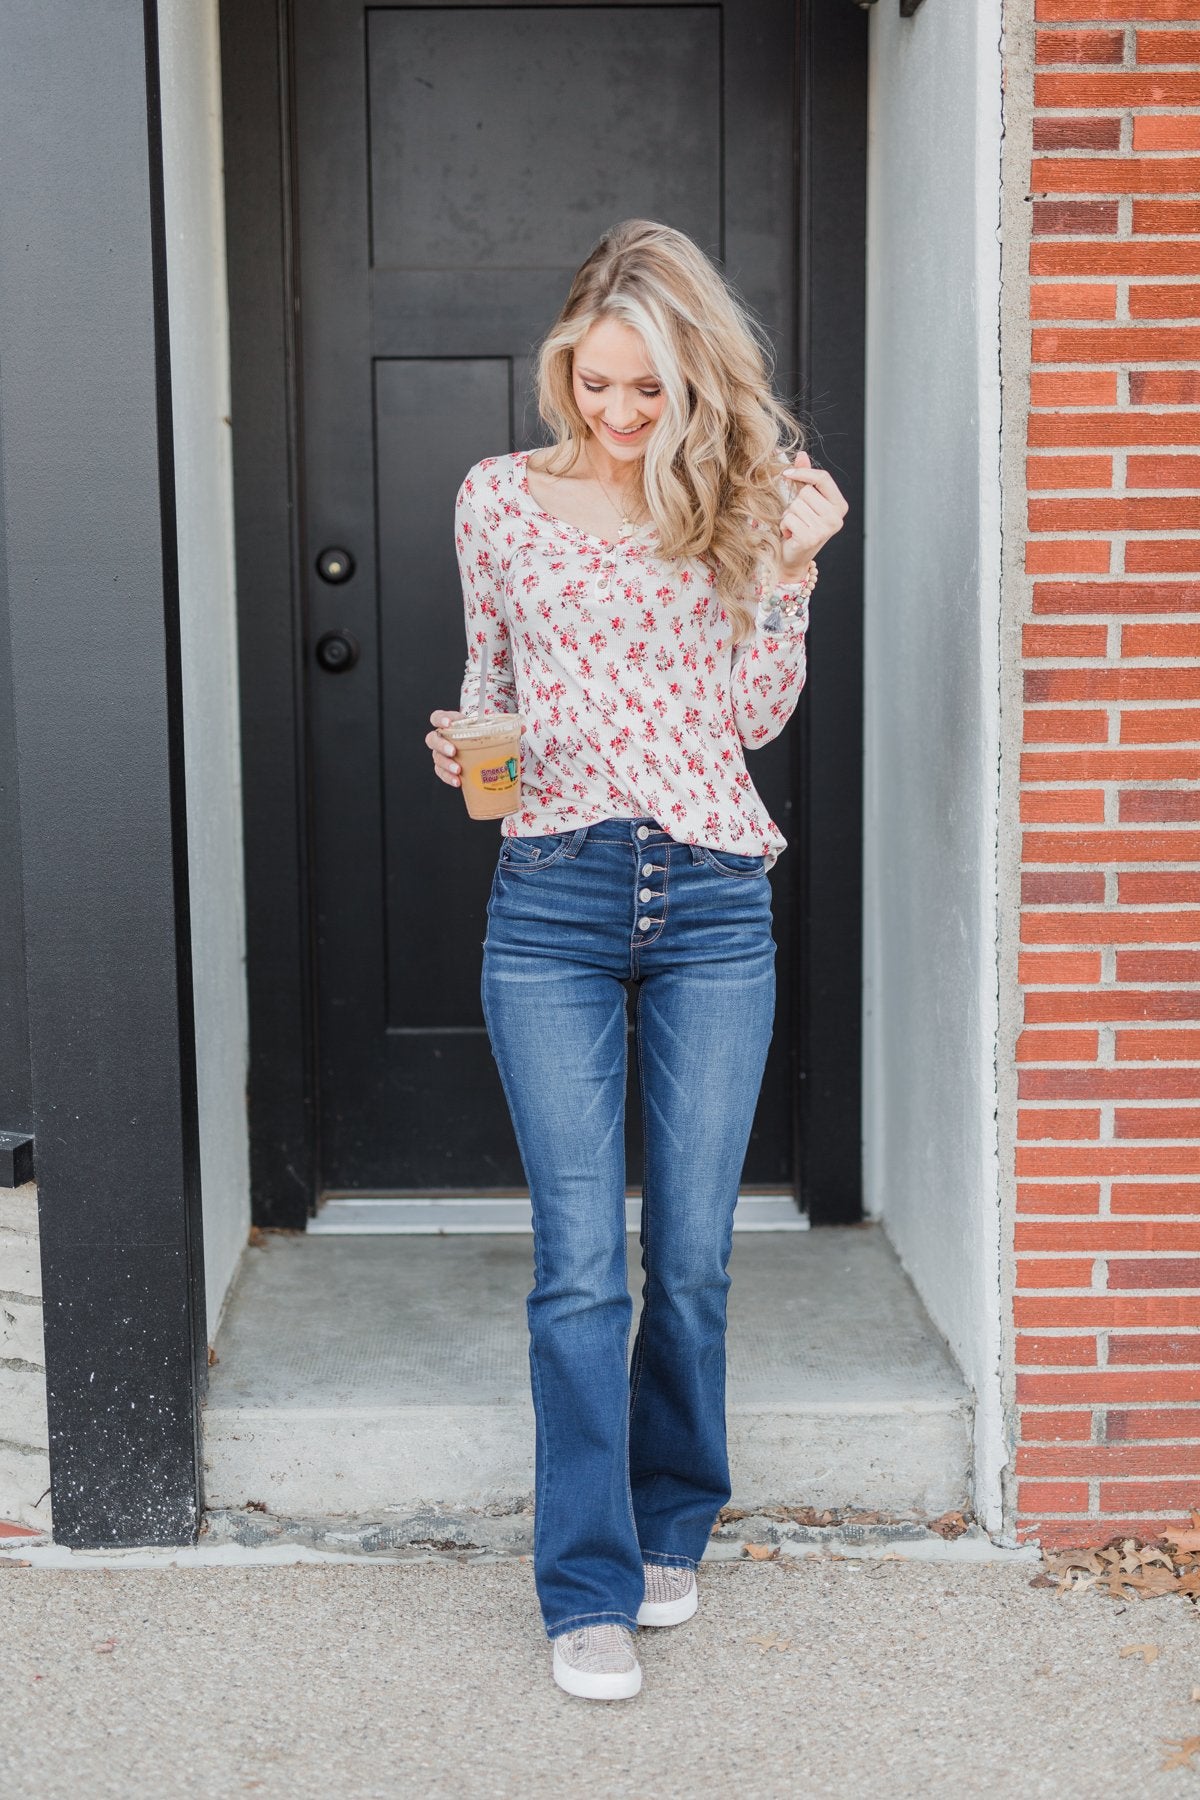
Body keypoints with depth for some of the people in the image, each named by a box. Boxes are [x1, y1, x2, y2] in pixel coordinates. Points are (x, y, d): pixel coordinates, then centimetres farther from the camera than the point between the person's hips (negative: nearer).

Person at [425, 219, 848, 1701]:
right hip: (551, 906, 0)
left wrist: (789, 569, -7)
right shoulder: (501, 498, 6)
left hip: (711, 904, 1)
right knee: (579, 1261, -3)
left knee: (692, 1254, 7)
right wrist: (465, 747, -5)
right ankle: (588, 1588, 10)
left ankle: (671, 1526, 30)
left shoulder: (738, 499, 6)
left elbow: (754, 718, 3)